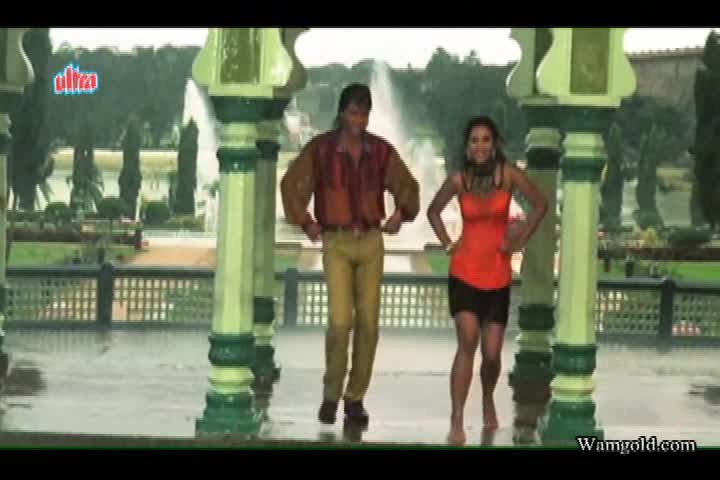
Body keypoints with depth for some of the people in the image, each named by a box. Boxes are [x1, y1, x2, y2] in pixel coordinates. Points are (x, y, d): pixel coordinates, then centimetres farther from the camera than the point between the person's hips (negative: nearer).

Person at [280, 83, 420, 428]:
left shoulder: (381, 151, 4)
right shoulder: (320, 148, -3)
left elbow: (407, 186, 18)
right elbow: (291, 185, 7)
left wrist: (400, 213, 3)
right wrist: (305, 222, 2)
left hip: (371, 243, 3)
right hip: (336, 243, -3)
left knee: (368, 323, 1)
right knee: (339, 321, -13)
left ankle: (355, 398, 12)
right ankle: (331, 395, 4)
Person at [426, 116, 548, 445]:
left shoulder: (509, 174, -6)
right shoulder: (458, 180, -2)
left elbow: (540, 205, 5)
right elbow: (433, 211, 15)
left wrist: (520, 240, 1)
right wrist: (446, 243, 3)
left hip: (498, 275, 1)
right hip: (464, 272, -1)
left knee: (492, 353, 4)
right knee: (467, 342, -19)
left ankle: (488, 402, 37)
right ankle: (457, 420, -16)